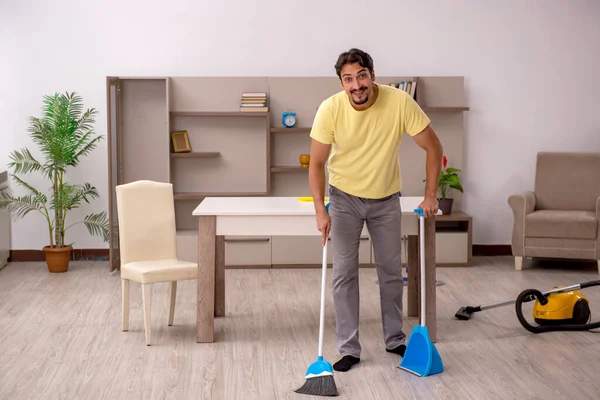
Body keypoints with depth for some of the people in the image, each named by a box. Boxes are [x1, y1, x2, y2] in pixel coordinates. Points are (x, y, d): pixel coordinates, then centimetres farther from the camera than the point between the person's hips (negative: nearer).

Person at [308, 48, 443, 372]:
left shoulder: (400, 102, -24)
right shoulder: (330, 109, -22)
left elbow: (433, 147, -13)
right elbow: (316, 164, -14)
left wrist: (430, 195, -15)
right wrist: (321, 211, -23)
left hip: (386, 200, 1)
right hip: (344, 198, -1)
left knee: (392, 271, 11)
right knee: (344, 273, -2)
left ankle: (395, 339, 29)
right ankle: (349, 349, 9)